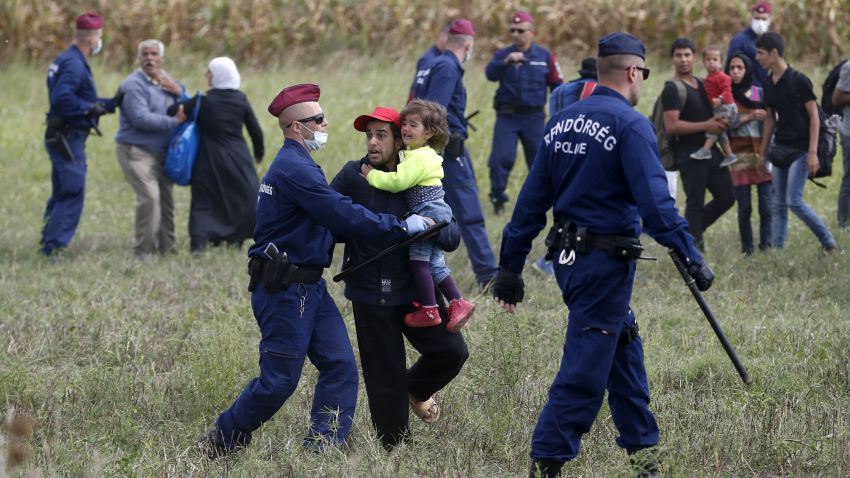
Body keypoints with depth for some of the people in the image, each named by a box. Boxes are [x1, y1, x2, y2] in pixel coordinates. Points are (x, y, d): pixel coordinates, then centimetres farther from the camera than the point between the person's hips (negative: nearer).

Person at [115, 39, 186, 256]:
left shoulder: (166, 81, 13)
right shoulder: (133, 85, -12)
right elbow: (141, 118, -21)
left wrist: (178, 92, -8)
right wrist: (174, 122, -16)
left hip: (161, 152, 8)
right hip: (136, 151, -8)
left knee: (165, 198, 9)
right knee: (149, 197, -19)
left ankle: (165, 247, 20)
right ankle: (144, 250, -13)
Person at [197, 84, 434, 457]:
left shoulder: (296, 165, 16)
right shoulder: (294, 169, -18)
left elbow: (332, 214, 16)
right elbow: (345, 216, -23)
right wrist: (402, 227, -16)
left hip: (309, 287, 10)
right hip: (284, 290, -10)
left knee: (340, 366, 3)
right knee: (279, 380, -5)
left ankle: (322, 450, 2)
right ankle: (219, 444, 11)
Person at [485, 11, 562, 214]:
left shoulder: (545, 57, 6)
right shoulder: (502, 55, 3)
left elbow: (556, 85, 9)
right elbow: (490, 74, -17)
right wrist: (506, 62, -36)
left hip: (534, 117, 1)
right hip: (507, 115, -1)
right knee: (501, 158, -10)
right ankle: (498, 197, 2)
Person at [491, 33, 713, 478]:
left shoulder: (562, 122, 9)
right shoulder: (630, 125, -13)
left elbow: (532, 199, 10)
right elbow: (654, 199, -23)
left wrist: (510, 266, 13)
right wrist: (691, 257, -22)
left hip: (568, 257, 8)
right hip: (607, 262, -8)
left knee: (624, 346, 20)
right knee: (586, 367, -4)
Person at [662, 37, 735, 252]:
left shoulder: (701, 85, 17)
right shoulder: (673, 89, -10)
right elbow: (671, 126, -19)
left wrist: (720, 122, 8)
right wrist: (706, 125, -19)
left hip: (711, 151, 8)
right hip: (689, 154, -8)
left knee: (726, 197, 8)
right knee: (695, 202, -4)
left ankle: (692, 231, 24)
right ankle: (694, 246, 5)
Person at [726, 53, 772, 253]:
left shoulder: (760, 92, 9)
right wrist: (750, 117, -11)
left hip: (761, 152, 1)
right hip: (739, 154, -1)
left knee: (766, 205, -7)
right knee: (744, 207, -3)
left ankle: (766, 244, 1)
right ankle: (747, 248, 7)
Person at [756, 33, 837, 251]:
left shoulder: (799, 80, -11)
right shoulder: (769, 84, 9)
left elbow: (814, 116, -10)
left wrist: (812, 153, -16)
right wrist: (762, 153, 16)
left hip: (800, 149, -7)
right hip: (780, 149, 7)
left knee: (794, 201, -13)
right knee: (778, 205, 4)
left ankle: (828, 243, -2)